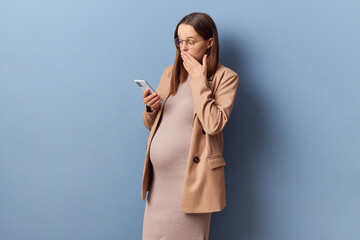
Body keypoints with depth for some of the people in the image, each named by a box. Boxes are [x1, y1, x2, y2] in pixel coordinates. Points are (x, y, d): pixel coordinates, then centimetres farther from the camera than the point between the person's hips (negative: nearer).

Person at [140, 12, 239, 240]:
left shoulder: (225, 77, -4)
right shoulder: (171, 72, 13)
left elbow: (214, 125, -19)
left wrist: (198, 80, -13)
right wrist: (150, 109, -5)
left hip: (190, 177, -5)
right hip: (158, 176, 5)